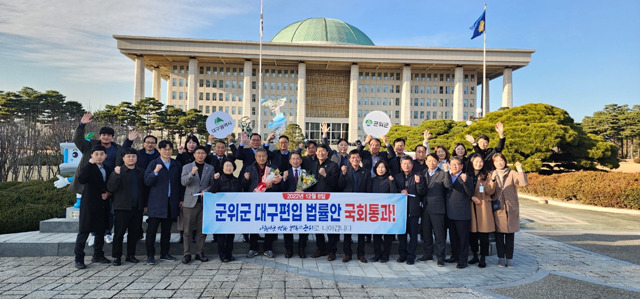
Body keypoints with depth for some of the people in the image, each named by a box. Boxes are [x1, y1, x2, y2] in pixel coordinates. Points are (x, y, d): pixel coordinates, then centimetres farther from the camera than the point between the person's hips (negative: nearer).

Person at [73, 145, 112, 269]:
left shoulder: (108, 169, 12)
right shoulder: (87, 168, -6)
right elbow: (81, 180, -26)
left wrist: (108, 193, -1)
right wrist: (90, 163, -27)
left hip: (103, 205, 6)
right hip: (89, 204, -6)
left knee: (101, 231, 13)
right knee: (84, 231, -3)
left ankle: (98, 255, 25)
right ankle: (79, 258, 3)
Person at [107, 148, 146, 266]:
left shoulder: (141, 172, 10)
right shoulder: (118, 171, 0)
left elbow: (145, 189, 14)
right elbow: (111, 188, -9)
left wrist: (145, 204, 11)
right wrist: (116, 175, -22)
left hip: (137, 208, 3)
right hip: (122, 208, -3)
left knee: (134, 232, 9)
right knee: (119, 233, 1)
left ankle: (130, 255, 21)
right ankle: (117, 256, 11)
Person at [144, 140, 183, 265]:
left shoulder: (177, 165, 10)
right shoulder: (153, 164, -1)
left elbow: (180, 183, 14)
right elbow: (147, 182, -9)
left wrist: (181, 199, 9)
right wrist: (155, 172, -25)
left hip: (171, 202, 3)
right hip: (156, 202, -3)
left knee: (166, 230, 11)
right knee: (152, 230, 1)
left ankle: (164, 253, 21)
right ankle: (150, 255, 10)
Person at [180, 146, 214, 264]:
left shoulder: (210, 168, 12)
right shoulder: (187, 167, 8)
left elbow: (212, 183, 12)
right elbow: (183, 182, -6)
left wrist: (207, 190, -8)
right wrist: (192, 173, -22)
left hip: (204, 201, 1)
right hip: (190, 201, -1)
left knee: (202, 230, 5)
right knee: (187, 230, 1)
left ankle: (199, 252, 15)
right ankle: (187, 254, 9)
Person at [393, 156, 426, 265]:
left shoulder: (418, 176, 4)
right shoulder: (397, 177, 12)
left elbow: (422, 193, -3)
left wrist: (418, 183, -19)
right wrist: (401, 191, -7)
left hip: (414, 209, -2)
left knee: (413, 234, 0)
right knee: (401, 233, 7)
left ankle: (411, 256, 8)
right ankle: (402, 254, 18)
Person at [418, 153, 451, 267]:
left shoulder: (442, 174, -2)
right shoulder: (423, 173, 14)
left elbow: (448, 185, -20)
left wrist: (446, 171, -27)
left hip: (437, 208, -5)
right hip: (425, 207, 5)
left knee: (439, 234, -1)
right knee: (426, 233, 14)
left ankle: (440, 257, 6)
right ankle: (428, 254, 27)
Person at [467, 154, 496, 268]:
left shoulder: (486, 176, 5)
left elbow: (490, 192, -5)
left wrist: (491, 182, -23)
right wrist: (472, 197, -11)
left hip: (484, 206, -1)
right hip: (471, 207, 2)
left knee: (484, 233, -2)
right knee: (472, 232, 5)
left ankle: (482, 259, 7)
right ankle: (475, 256, 21)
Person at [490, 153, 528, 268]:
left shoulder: (512, 173, 2)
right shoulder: (492, 175, 7)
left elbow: (523, 183, -14)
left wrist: (520, 170, -22)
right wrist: (493, 180, -21)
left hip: (511, 209, -1)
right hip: (498, 209, 1)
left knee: (510, 234, 5)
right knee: (499, 234, 4)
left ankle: (509, 258, 14)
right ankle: (501, 258, 14)